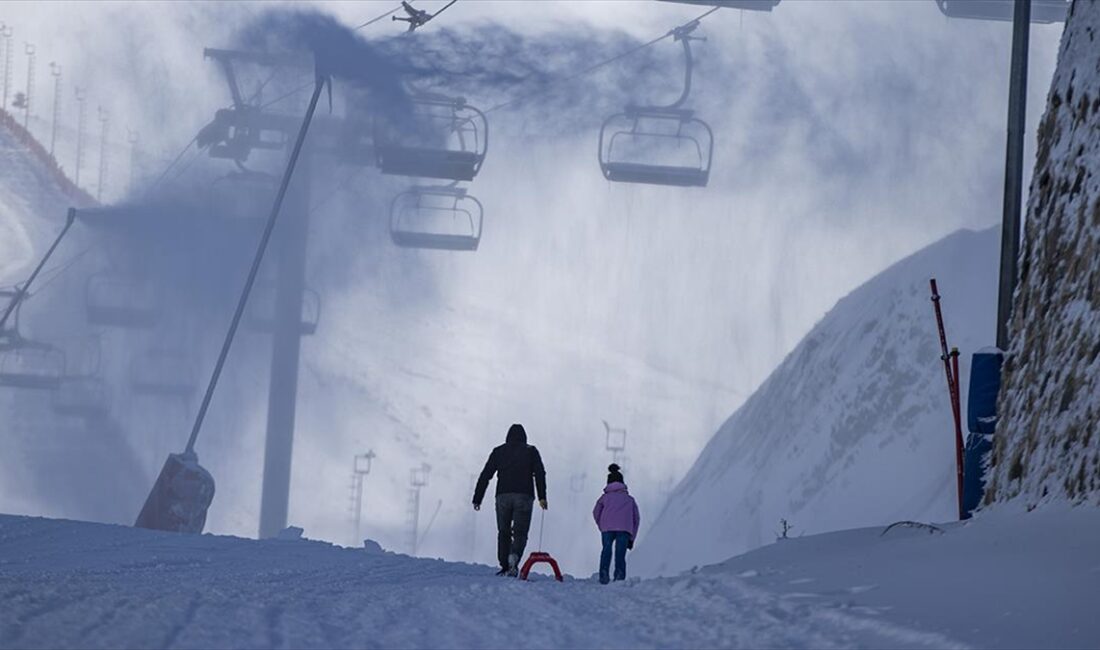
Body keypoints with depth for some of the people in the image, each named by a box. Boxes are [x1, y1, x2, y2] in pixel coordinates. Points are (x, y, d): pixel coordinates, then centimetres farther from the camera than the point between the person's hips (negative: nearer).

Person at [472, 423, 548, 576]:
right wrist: (542, 497, -5)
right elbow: (539, 474, -2)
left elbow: (485, 476, 11)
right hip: (524, 495, -1)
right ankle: (514, 555, -28)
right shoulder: (531, 451, 11)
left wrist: (477, 499, 13)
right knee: (520, 532, 1)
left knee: (504, 532, 12)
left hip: (503, 496, 1)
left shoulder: (499, 452, 14)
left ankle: (505, 566, 4)